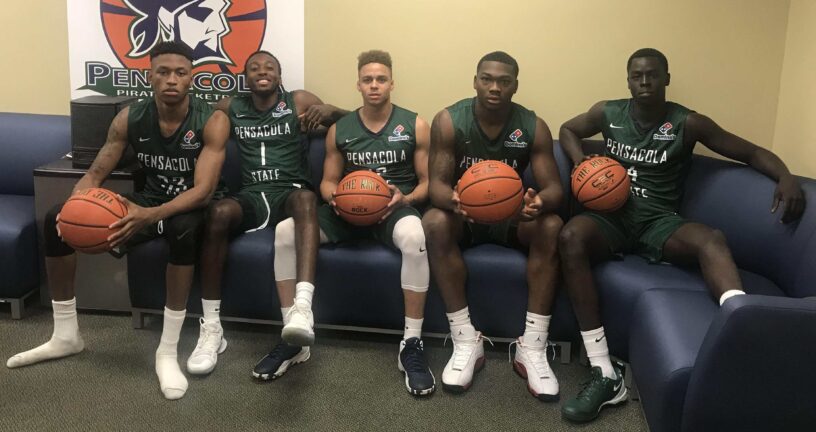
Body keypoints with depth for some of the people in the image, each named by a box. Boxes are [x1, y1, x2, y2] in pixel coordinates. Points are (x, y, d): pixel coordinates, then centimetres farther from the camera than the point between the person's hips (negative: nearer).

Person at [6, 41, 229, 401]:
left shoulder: (212, 121, -20)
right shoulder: (130, 118, -7)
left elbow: (203, 190, -30)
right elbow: (95, 173, -4)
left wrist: (150, 216, -47)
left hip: (190, 207, -5)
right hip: (149, 201, 5)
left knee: (183, 228, -43)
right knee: (57, 219, -9)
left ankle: (168, 350, -31)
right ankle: (66, 335, 4)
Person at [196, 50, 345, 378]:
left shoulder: (299, 101, 10)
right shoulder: (230, 108, 17)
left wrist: (327, 111, -15)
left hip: (290, 192, -1)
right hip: (251, 197, 2)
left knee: (306, 198, -38)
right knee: (219, 211, -32)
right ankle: (211, 329, -27)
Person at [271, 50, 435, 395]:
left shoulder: (415, 126, 4)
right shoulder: (339, 129, 11)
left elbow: (427, 181, 4)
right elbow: (328, 181, 15)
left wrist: (406, 198, -18)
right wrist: (333, 196, -10)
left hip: (396, 208, -3)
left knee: (414, 236, -41)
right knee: (285, 231, -22)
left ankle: (412, 344, -28)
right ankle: (295, 332, -10)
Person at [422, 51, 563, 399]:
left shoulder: (533, 127, -9)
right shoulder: (449, 121, -12)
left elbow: (554, 188, -14)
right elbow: (437, 183, -17)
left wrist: (540, 202, -40)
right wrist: (453, 199, -43)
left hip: (512, 215, 1)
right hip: (463, 214, -1)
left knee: (552, 227, -29)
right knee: (434, 222, -34)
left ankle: (532, 348, -24)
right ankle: (466, 342, -27)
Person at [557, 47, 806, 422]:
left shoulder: (688, 123, 3)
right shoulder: (607, 113, 9)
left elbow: (751, 152, 6)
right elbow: (567, 130, 26)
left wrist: (786, 177, -16)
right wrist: (582, 166, 5)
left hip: (660, 222, 0)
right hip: (612, 217, 0)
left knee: (712, 239, -34)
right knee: (570, 236, -35)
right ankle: (605, 376, -38)